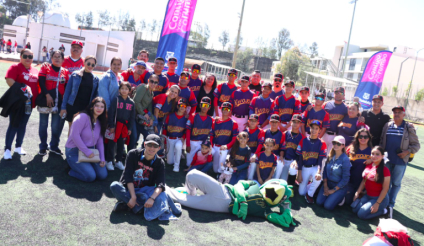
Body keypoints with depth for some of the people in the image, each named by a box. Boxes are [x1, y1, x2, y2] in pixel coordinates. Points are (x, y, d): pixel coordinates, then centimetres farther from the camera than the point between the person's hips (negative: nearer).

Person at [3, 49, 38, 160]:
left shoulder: (35, 70, 11)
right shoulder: (15, 67, -6)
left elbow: (38, 83, 18)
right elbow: (9, 80, -18)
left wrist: (38, 98, 6)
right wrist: (22, 88, -22)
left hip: (29, 102, 6)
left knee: (23, 125, 13)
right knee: (13, 125, -4)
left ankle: (18, 146, 25)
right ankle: (7, 149, 4)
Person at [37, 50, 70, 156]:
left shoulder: (65, 72, 8)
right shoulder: (45, 68, 4)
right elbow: (41, 82, -7)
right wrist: (47, 95, -17)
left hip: (59, 102, 1)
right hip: (45, 100, -1)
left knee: (56, 125, 3)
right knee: (43, 124, 6)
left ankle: (54, 146, 19)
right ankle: (43, 147, 17)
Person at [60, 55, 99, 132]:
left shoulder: (96, 79, 5)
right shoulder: (75, 75, 0)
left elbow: (95, 95, 7)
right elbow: (67, 91, 1)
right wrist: (63, 107, -4)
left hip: (86, 109, 1)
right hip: (72, 107, -1)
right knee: (72, 128, 7)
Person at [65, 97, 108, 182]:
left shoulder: (100, 122, 9)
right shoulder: (83, 117, -16)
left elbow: (100, 142, 11)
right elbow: (74, 135, -24)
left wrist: (102, 159, -1)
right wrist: (87, 152, -23)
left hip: (90, 152, 7)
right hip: (74, 152, -7)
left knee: (103, 175, -7)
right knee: (90, 176, -22)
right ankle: (72, 171, 5)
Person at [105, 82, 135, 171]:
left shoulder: (131, 102, 5)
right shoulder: (116, 100, -7)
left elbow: (132, 116, 9)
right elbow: (110, 113, -9)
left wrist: (129, 128, 6)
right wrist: (111, 126, -12)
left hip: (125, 126, 4)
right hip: (115, 125, -4)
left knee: (121, 144, 12)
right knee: (112, 143, 2)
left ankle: (119, 161, 24)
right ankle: (109, 161, 14)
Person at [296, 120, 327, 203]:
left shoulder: (322, 143, -6)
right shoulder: (303, 141, -4)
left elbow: (320, 160, -10)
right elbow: (300, 158, -4)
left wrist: (318, 172, -28)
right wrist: (299, 173, -8)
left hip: (315, 167, -1)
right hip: (305, 167, 1)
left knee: (318, 178, -35)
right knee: (301, 192, -1)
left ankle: (309, 195, -8)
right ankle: (307, 184, 35)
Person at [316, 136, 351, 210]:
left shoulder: (345, 159, -16)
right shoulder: (330, 156, 1)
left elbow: (345, 179, -15)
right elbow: (325, 171, 5)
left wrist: (333, 190, -12)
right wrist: (325, 186, -4)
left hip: (340, 186, -5)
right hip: (328, 183, 5)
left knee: (328, 206, -16)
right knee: (319, 202, -10)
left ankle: (341, 197, 10)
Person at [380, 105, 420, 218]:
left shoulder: (409, 128, -1)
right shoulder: (387, 126, 6)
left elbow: (416, 145, 1)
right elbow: (382, 141, 11)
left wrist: (407, 152, -14)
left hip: (400, 161, -2)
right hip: (387, 159, 2)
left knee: (396, 183, 8)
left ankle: (390, 204, 18)